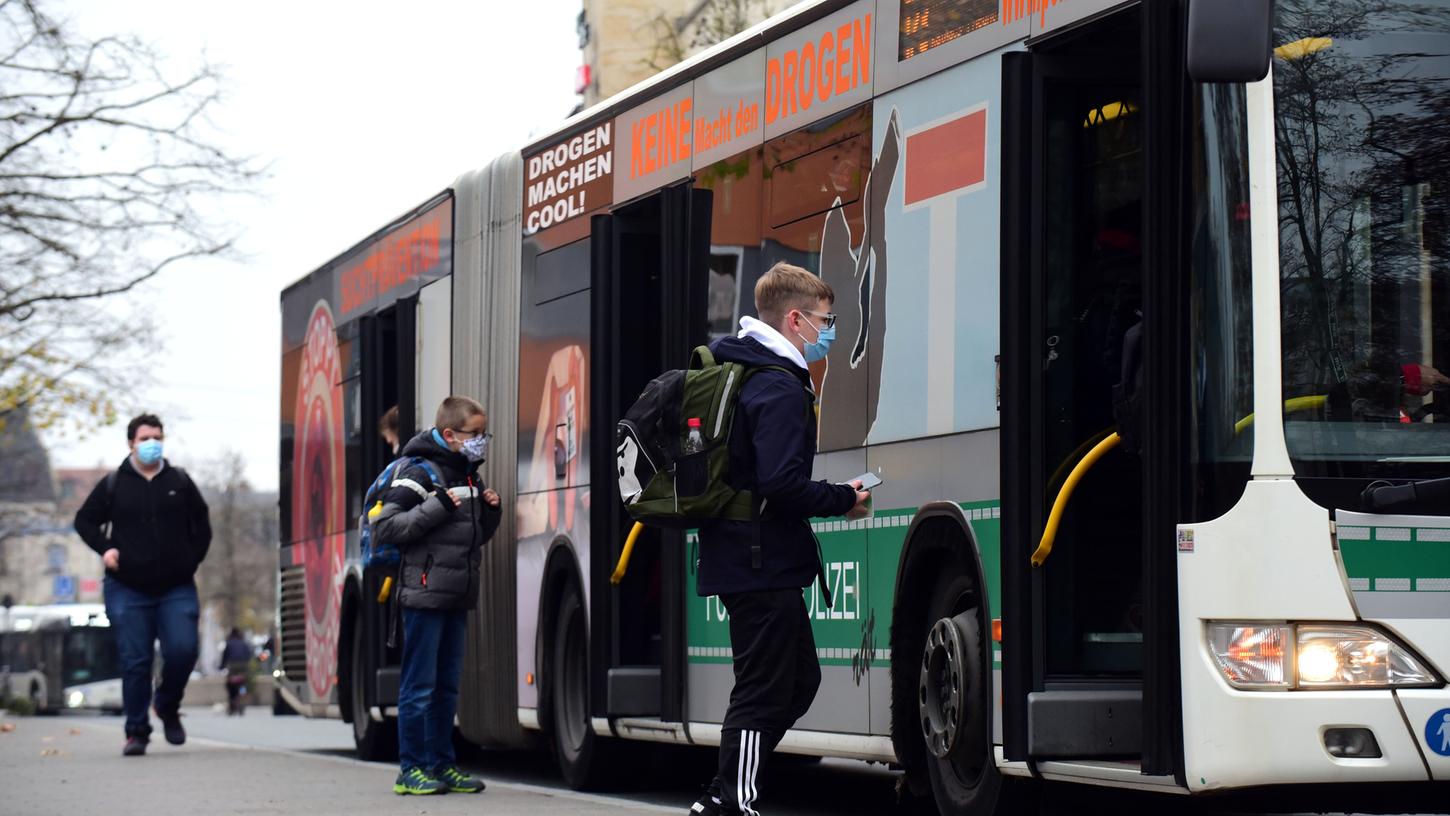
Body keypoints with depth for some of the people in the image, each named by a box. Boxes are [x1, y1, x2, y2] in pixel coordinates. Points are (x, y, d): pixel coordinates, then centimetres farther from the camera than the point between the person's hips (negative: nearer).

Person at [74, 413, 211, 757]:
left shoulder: (180, 482, 9)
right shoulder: (114, 484, 5)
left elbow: (201, 525, 18)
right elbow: (85, 520, 12)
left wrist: (192, 561, 8)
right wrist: (104, 548, -4)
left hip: (176, 589, 1)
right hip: (128, 590, -1)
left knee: (182, 651, -13)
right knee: (135, 662, -3)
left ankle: (168, 707, 15)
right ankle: (136, 731, 4)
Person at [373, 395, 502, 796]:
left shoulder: (469, 478, 16)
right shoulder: (420, 473, -10)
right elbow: (383, 526, -15)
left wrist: (490, 512, 6)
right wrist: (436, 507, -21)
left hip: (457, 597, 8)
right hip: (425, 594, -8)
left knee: (447, 686, 11)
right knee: (420, 686, -5)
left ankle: (442, 765, 17)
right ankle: (411, 770, -1)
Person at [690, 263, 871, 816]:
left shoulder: (730, 371, 14)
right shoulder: (781, 389, -17)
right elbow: (781, 486, -26)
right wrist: (844, 500, -12)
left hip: (737, 557, 10)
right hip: (766, 565, -10)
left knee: (799, 680, 17)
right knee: (763, 693, -4)